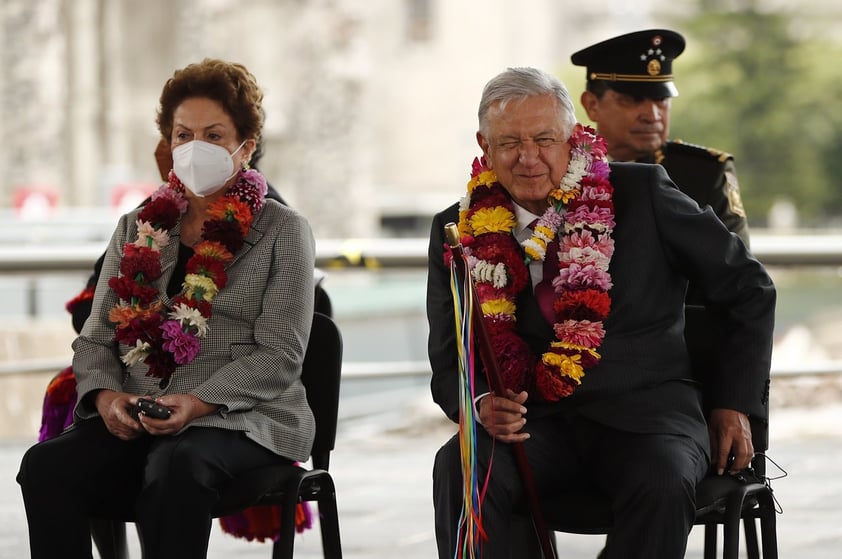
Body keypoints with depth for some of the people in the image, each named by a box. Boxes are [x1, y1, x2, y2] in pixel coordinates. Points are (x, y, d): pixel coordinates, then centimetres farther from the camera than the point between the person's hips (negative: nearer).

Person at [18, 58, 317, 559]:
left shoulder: (282, 231, 6)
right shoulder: (137, 230, 20)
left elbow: (279, 356, -4)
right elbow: (95, 339, 15)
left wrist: (198, 402, -20)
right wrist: (105, 394, -8)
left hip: (237, 420, -4)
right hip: (130, 421, 4)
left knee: (174, 467, -39)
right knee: (46, 465, -27)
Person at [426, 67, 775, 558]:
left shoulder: (641, 194, 0)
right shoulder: (461, 232, 5)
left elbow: (749, 289, 9)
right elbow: (449, 364, 10)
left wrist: (736, 404, 4)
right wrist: (481, 403, -14)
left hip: (643, 410, -1)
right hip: (534, 421, 2)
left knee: (661, 484, -35)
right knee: (460, 470, -31)